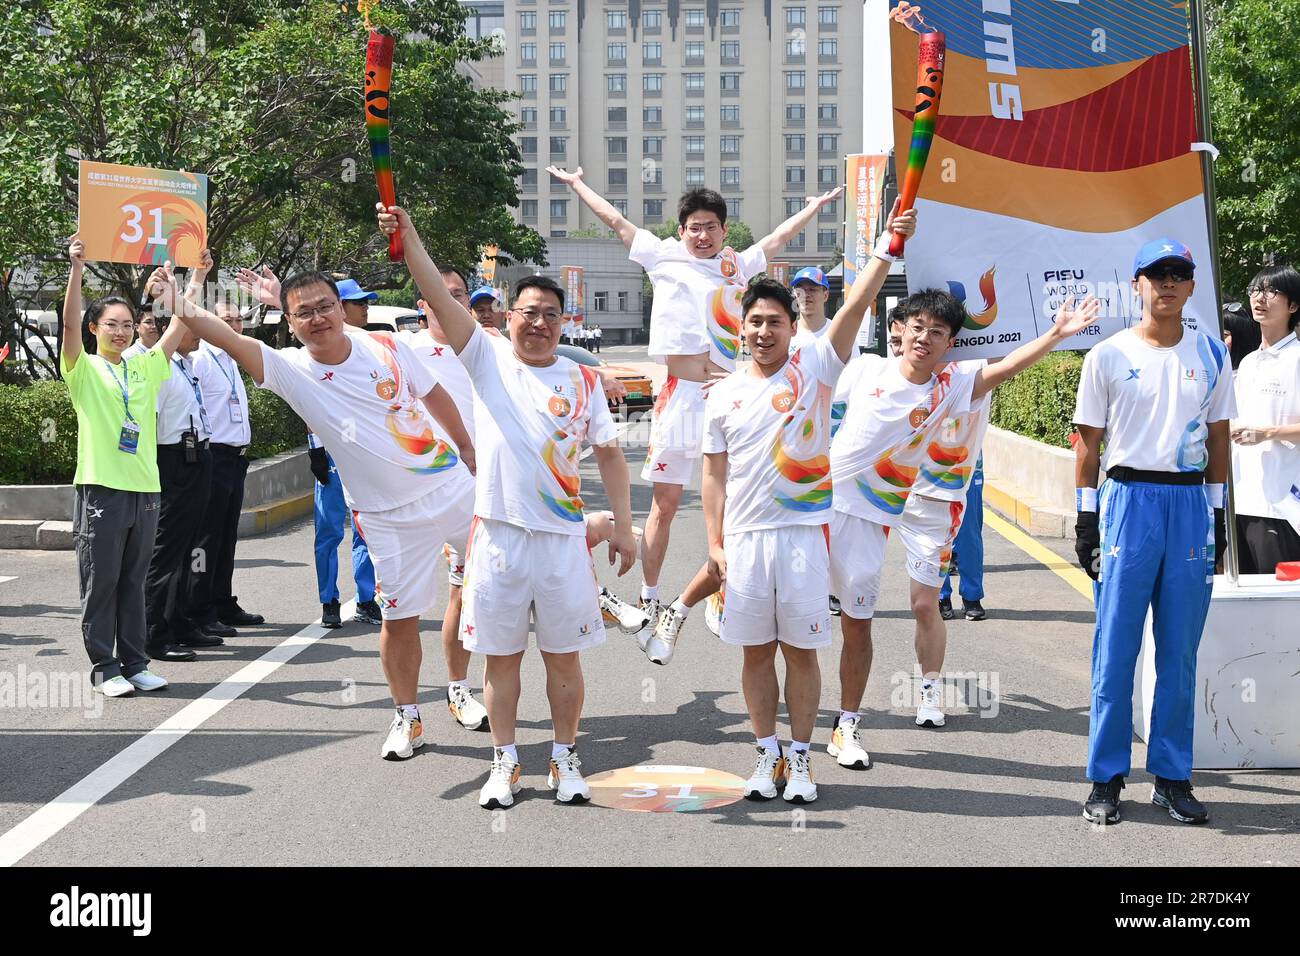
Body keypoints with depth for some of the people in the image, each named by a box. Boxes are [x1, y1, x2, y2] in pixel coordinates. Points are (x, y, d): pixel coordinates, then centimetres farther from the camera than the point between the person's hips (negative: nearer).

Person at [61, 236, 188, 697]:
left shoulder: (145, 367, 12)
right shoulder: (85, 370, -1)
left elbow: (179, 327, 10)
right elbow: (70, 324, -16)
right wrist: (77, 267, -27)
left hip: (144, 488, 4)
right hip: (101, 488, -4)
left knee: (133, 582, 11)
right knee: (100, 583, 1)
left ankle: (135, 663, 17)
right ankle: (104, 668, 7)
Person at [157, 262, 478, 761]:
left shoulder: (385, 346, -8)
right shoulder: (292, 371, -13)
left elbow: (434, 395, 8)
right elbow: (232, 341, -29)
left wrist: (467, 448, 16)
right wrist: (180, 306, -45)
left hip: (450, 483, 1)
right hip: (390, 516, -1)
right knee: (399, 617, 4)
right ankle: (407, 717, 20)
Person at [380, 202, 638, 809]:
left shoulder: (582, 381, 5)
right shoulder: (488, 358, 2)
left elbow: (609, 454, 7)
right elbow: (439, 299, -9)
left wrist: (623, 526, 0)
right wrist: (408, 236, -20)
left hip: (563, 537, 1)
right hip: (497, 534, 0)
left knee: (564, 656, 9)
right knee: (500, 656, 8)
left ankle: (564, 760, 22)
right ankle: (505, 763, 19)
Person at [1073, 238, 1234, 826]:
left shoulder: (1211, 355, 8)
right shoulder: (1108, 356, 1)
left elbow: (1218, 438, 13)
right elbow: (1089, 441, 3)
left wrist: (1217, 512, 9)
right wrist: (1087, 516, -2)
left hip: (1192, 502, 2)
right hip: (1129, 497, -2)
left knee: (1180, 652, 6)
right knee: (1115, 649, -1)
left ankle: (1172, 777, 15)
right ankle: (1106, 778, 7)